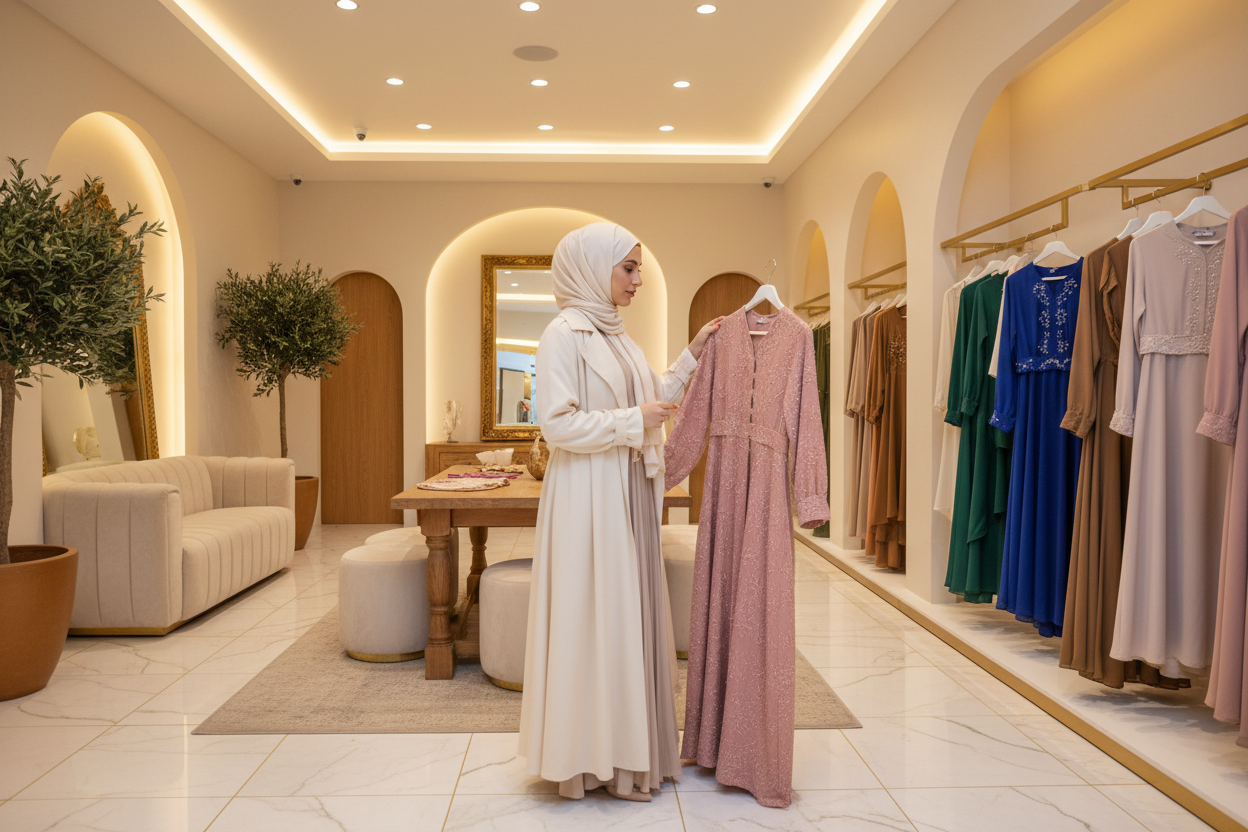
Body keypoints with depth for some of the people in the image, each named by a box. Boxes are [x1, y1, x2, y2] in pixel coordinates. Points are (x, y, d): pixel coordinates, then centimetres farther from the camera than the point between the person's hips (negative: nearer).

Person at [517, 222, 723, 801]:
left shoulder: (617, 335, 14)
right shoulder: (564, 334, -12)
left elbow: (656, 402, 18)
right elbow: (557, 424, -19)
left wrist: (693, 353, 13)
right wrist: (633, 420, -16)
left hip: (629, 493, 9)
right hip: (588, 497, -8)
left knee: (629, 612, 13)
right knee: (594, 615, 0)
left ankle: (627, 743, 28)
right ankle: (594, 756, 16)